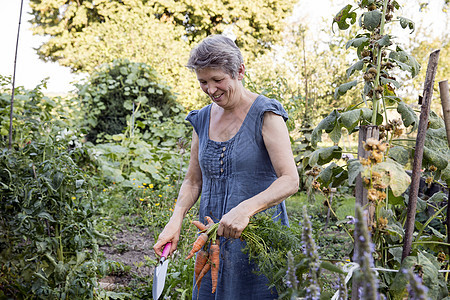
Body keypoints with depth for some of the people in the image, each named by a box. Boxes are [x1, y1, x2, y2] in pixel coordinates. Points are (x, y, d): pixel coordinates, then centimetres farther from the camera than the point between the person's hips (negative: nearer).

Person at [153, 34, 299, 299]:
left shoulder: (265, 114, -9)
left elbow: (290, 180, -17)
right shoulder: (202, 120, 9)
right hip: (212, 237, 5)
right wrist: (176, 220, -2)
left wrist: (246, 208, -32)